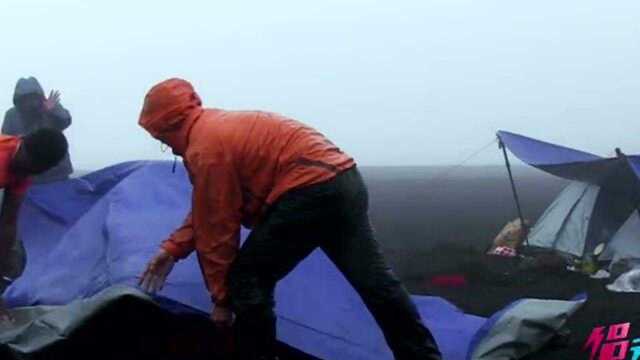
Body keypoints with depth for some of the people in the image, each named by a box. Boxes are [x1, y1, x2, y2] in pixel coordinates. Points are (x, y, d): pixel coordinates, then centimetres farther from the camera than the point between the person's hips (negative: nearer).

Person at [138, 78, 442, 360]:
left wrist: (221, 297, 4)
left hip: (311, 190, -10)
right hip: (345, 180, 10)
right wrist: (172, 250, 29)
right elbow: (206, 211, 31)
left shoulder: (205, 148, -8)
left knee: (247, 280, 0)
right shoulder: (218, 127, 23)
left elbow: (215, 227, -5)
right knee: (375, 280, 11)